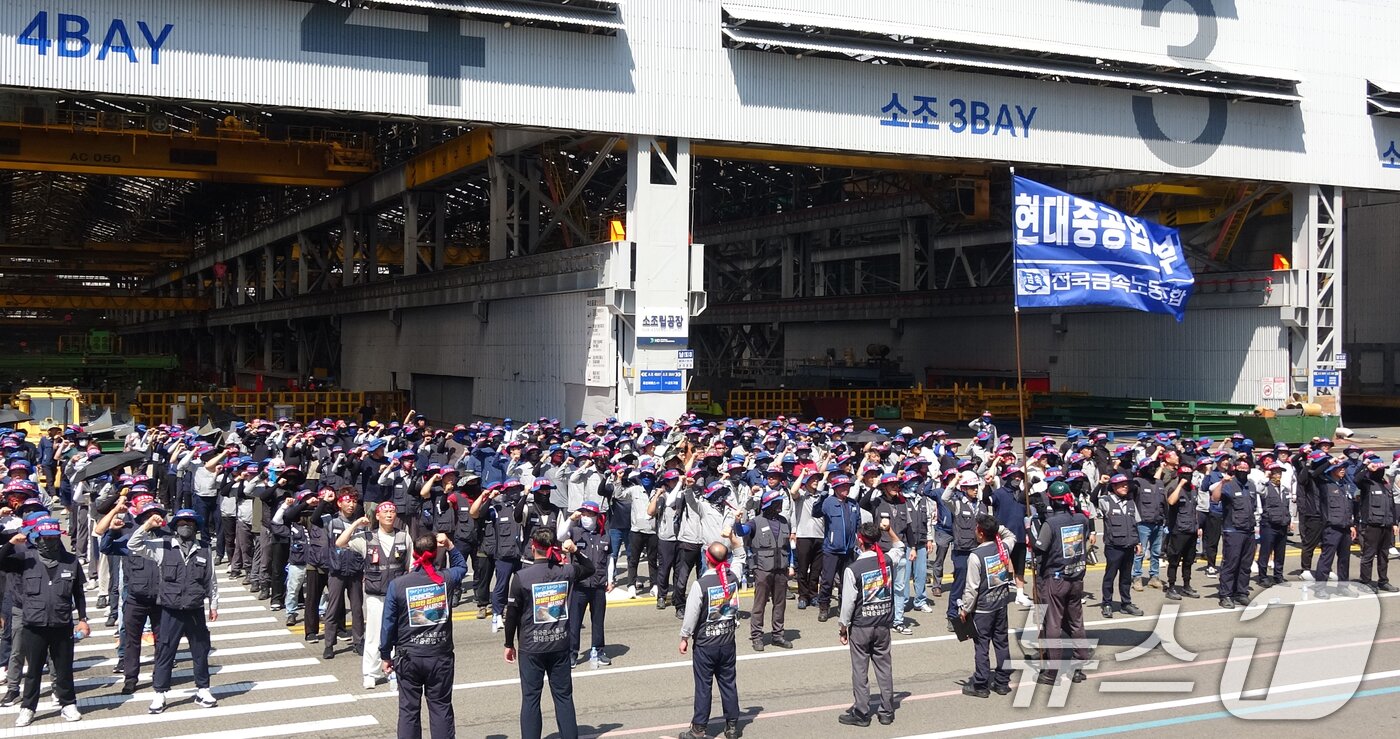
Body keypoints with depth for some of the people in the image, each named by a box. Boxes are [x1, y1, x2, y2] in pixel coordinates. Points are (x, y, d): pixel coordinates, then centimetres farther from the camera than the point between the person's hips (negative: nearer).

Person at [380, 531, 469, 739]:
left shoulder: (397, 584, -11)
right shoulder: (446, 580, -7)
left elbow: (388, 623, -6)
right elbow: (461, 566, 18)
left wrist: (385, 655, 5)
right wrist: (450, 545, 10)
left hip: (408, 657, 0)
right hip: (440, 656, 1)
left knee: (408, 709, 10)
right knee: (441, 707, 10)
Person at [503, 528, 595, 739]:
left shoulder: (521, 577, -13)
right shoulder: (567, 572, -5)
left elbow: (512, 613, -6)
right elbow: (589, 568, 18)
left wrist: (509, 644, 6)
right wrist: (575, 551, 5)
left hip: (531, 648, -2)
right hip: (560, 645, 3)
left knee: (530, 698, 6)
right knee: (564, 696, 12)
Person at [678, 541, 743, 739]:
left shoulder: (700, 584, -21)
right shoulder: (732, 578, -7)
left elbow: (691, 614, -15)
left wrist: (685, 637, 0)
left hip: (705, 643, -4)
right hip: (728, 641, 4)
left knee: (703, 686, 4)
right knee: (728, 683, 13)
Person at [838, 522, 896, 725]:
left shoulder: (853, 569, -18)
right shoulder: (888, 562, -5)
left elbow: (848, 602, -13)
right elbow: (900, 547, 19)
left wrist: (843, 628, -2)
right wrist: (888, 530, 15)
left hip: (861, 626, -4)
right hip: (884, 624, 4)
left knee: (860, 669, 6)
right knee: (884, 666, 12)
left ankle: (861, 713, 12)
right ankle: (887, 712, 18)